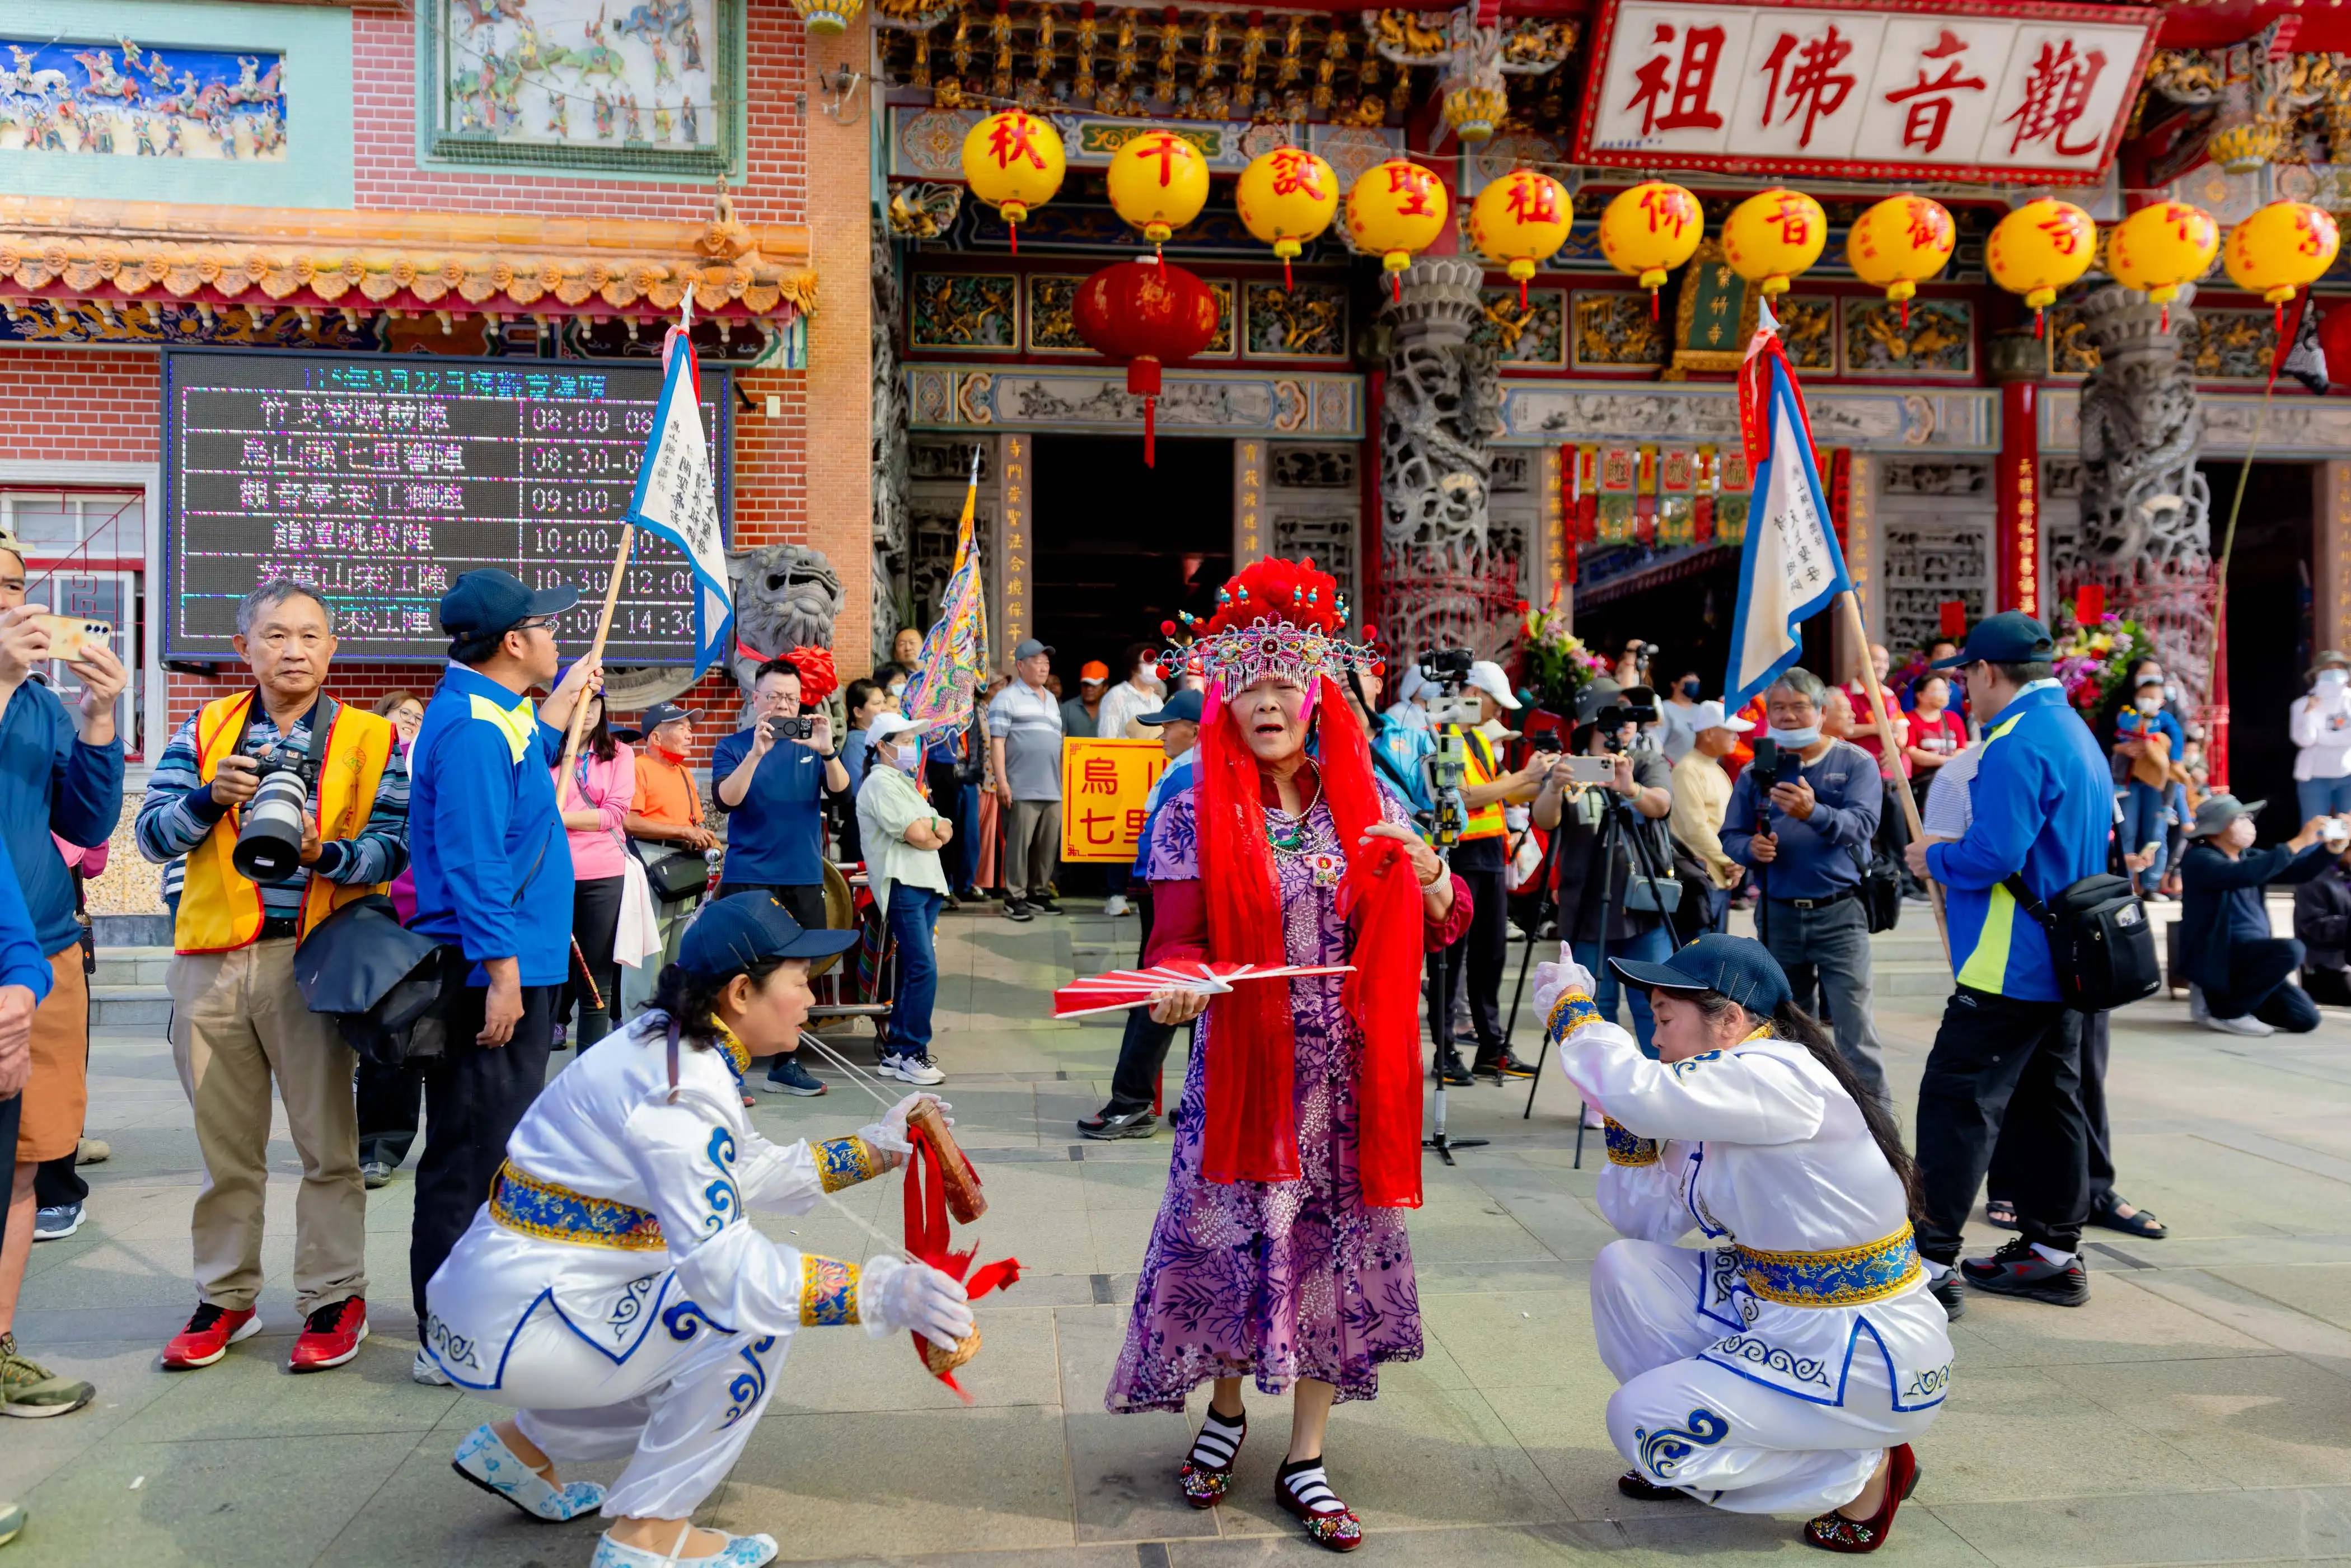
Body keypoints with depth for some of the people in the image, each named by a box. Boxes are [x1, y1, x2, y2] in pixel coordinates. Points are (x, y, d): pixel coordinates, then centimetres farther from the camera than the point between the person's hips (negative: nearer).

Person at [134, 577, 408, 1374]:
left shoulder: (370, 738, 4)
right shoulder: (205, 730, 10)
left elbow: (389, 849, -3)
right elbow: (152, 834, 5)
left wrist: (324, 852, -22)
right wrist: (211, 798, -13)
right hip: (213, 959, 3)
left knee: (326, 1137, 2)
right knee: (225, 1143, 12)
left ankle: (334, 1296, 14)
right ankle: (226, 1298, 26)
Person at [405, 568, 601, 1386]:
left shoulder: (490, 714, 13)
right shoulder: (474, 728, -18)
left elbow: (524, 779, 32)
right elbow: (474, 861, -22)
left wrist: (561, 704, 31)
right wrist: (500, 972, -22)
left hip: (513, 966, 11)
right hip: (494, 973, -11)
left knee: (493, 1145, 20)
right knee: (472, 1151, -2)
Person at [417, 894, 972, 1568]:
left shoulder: (674, 1049, 4)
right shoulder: (679, 1088, -25)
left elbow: (752, 1172, 15)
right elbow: (721, 1260, -34)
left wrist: (877, 1147, 10)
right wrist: (883, 1292, -37)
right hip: (517, 1329, -10)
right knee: (755, 1313, -14)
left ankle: (523, 1444, 24)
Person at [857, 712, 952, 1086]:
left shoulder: (905, 782, 24)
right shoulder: (881, 783, -7)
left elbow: (945, 833, 16)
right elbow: (916, 833, -18)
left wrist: (929, 826, -5)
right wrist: (933, 824, 3)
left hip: (925, 884, 10)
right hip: (902, 884, -10)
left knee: (913, 970, 11)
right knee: (924, 969, -13)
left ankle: (895, 1051, 18)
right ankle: (912, 1054, -6)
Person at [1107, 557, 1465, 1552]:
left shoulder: (1364, 801, 4)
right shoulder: (1198, 810, -3)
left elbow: (1427, 932, 7)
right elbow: (1179, 938, -7)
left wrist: (1434, 884, -14)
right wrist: (1178, 983, -29)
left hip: (1346, 1072, 2)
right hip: (1243, 1067, -2)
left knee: (1333, 1245, 7)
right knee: (1228, 1235, 5)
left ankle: (1306, 1461, 23)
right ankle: (1225, 1411, 34)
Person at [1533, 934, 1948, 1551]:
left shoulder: (1780, 1078, -22)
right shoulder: (1725, 1095, 6)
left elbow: (1641, 1092, -37)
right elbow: (1649, 1221, 7)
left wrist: (1571, 1010, -21)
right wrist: (1628, 1118, -2)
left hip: (1870, 1355, -9)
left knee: (1640, 1420, -10)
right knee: (1624, 1268, 3)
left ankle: (1859, 1476, 3)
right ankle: (1694, 1457, 17)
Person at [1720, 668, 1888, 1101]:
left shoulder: (1856, 763, 0)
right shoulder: (1756, 772, 10)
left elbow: (1862, 823, -15)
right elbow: (1730, 838, 8)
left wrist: (1815, 813, -35)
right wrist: (1752, 848, -15)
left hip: (1839, 915, -4)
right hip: (1777, 916, 4)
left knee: (1855, 1025, -8)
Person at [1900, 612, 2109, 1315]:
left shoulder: (2016, 744, -18)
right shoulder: (2076, 733, 16)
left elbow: (1992, 855, -26)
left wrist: (1935, 859, -7)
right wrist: (1952, 857, 17)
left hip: (2008, 968, -10)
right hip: (2065, 965, 10)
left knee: (1957, 1103, -7)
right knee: (2049, 1101, 16)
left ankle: (1932, 1260, -5)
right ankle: (2053, 1252, 25)